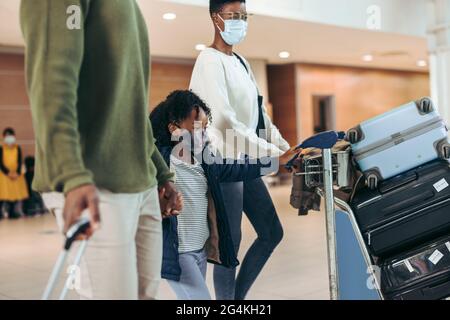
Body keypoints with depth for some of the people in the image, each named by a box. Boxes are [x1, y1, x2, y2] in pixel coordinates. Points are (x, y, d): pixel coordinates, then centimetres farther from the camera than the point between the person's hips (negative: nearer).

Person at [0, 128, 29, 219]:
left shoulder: (18, 148, 6)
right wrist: (8, 173, -18)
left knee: (16, 193, 1)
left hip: (16, 174, 2)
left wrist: (17, 172, -14)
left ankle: (14, 213, 7)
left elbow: (20, 162, 1)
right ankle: (9, 212, -6)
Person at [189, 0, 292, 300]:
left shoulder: (241, 61, 17)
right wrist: (269, 151, -24)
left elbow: (258, 112, 16)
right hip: (225, 162, -9)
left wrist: (284, 146, 4)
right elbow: (224, 118, -22)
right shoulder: (210, 61, -11)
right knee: (230, 240, -2)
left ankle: (238, 295, 23)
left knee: (272, 233, 11)